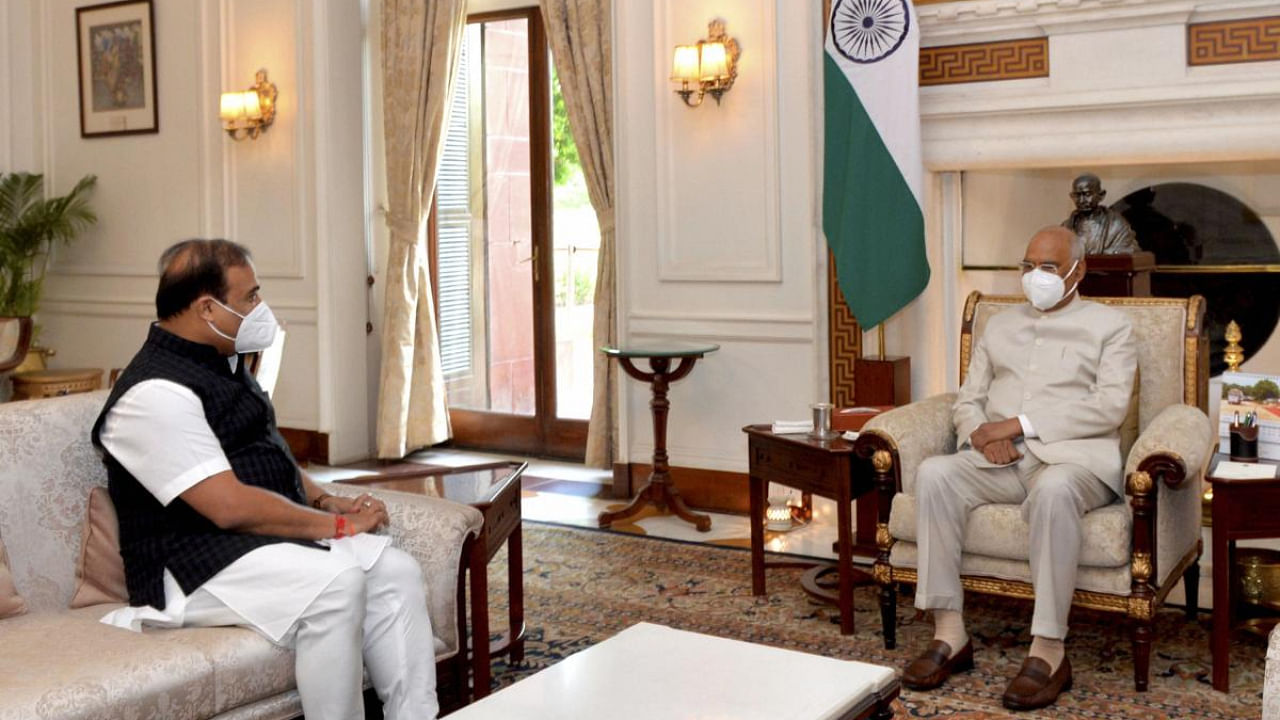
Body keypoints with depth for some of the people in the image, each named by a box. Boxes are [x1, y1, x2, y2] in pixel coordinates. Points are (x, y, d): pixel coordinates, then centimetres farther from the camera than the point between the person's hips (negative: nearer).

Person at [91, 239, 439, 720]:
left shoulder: (224, 364, 14)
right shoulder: (156, 392, -17)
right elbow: (231, 506, -24)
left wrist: (327, 501, 5)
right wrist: (336, 525, -16)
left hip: (273, 537, 9)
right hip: (198, 563, -9)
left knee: (395, 570, -11)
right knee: (336, 583, -31)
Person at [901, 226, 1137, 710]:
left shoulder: (1109, 325, 10)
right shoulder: (999, 325, 24)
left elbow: (1110, 406, -5)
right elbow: (967, 400, 18)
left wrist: (1021, 424, -14)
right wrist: (981, 433, -8)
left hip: (1072, 457, -4)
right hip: (997, 459, 4)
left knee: (1053, 489, -40)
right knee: (933, 474, -27)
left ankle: (1049, 651, -33)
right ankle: (950, 634, -24)